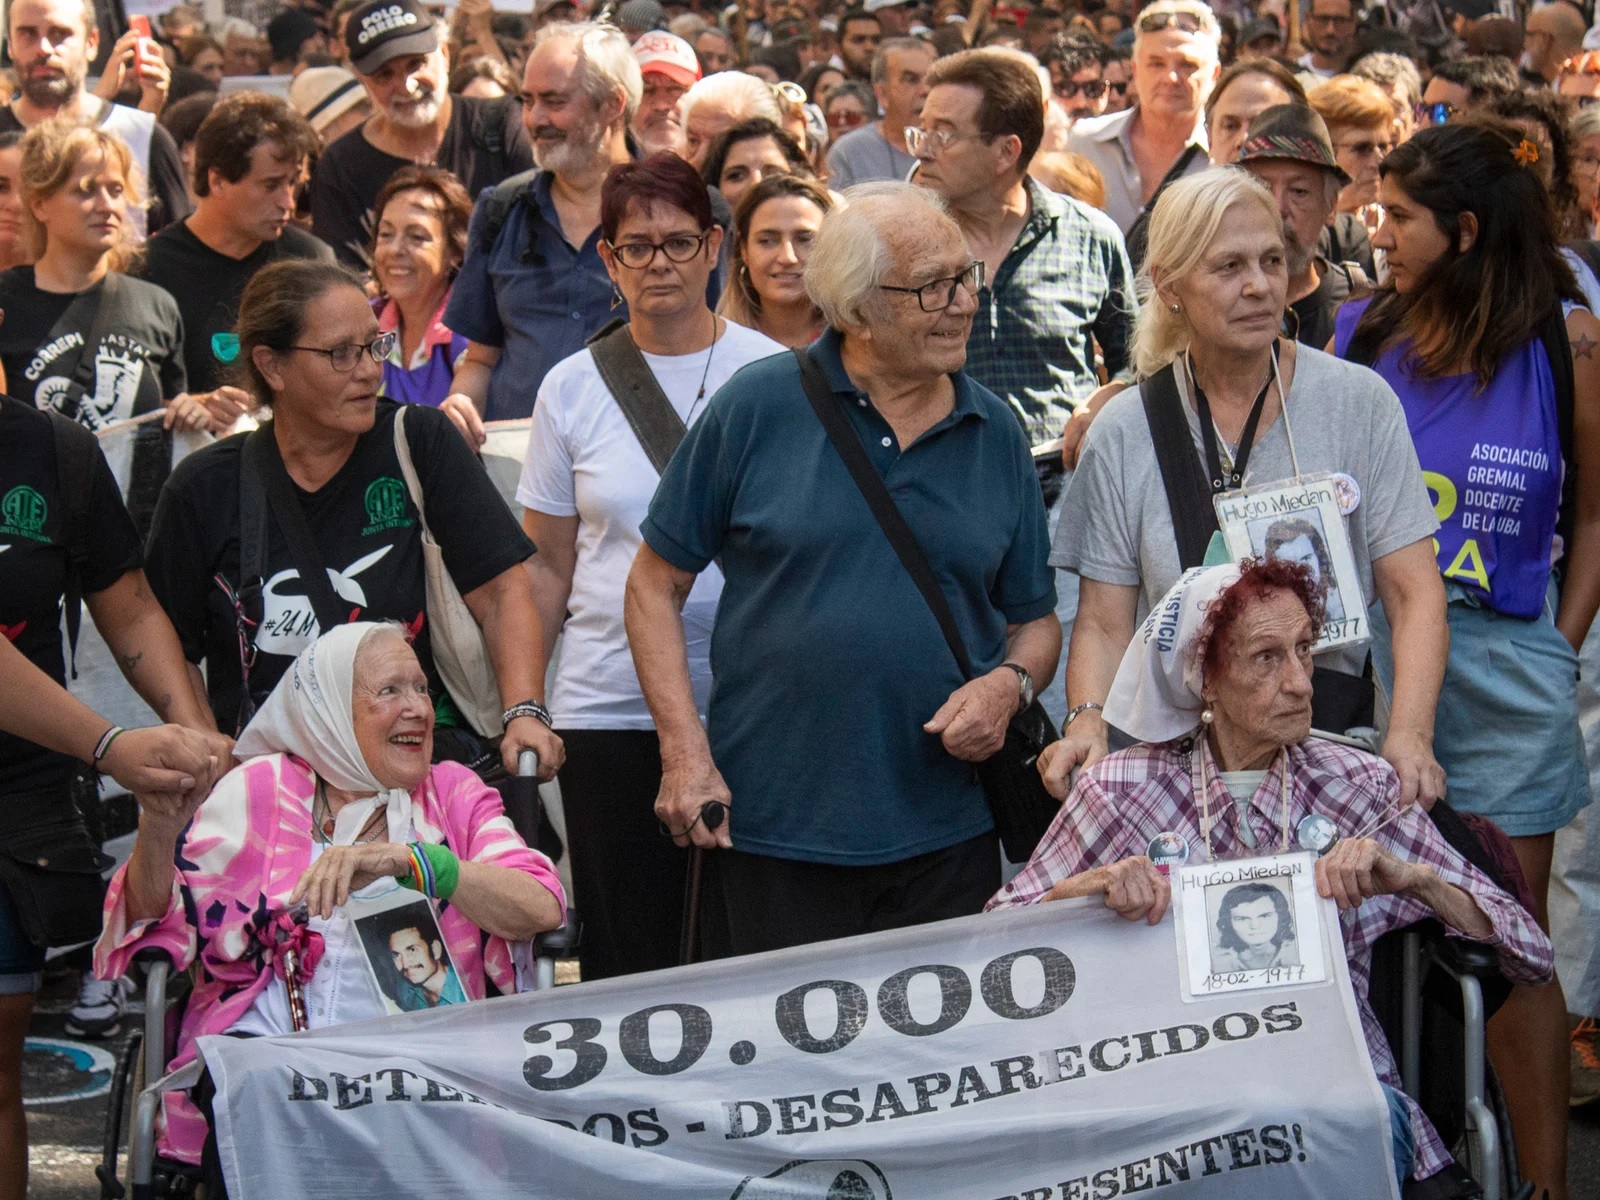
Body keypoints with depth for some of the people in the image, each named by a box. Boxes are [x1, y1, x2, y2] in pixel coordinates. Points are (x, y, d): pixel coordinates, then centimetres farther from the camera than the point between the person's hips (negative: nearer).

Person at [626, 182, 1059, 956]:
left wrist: (1008, 684, -6)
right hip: (769, 831, -3)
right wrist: (685, 754, -7)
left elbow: (1036, 620, 16)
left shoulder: (996, 435, 8)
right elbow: (656, 585, 2)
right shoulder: (756, 408, -2)